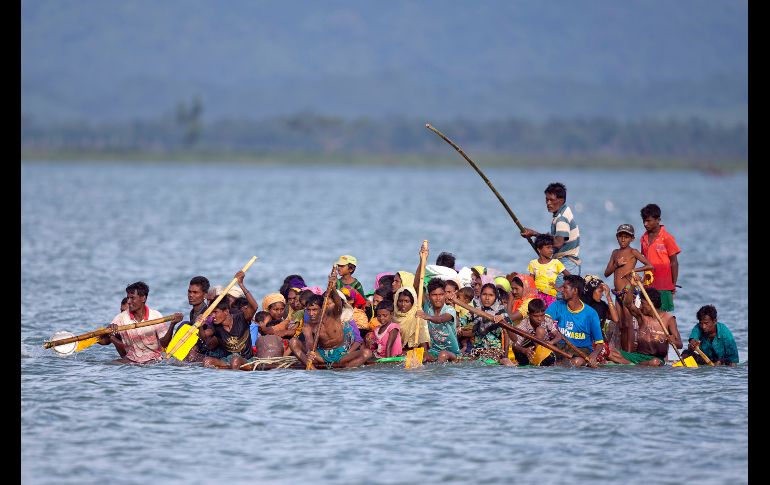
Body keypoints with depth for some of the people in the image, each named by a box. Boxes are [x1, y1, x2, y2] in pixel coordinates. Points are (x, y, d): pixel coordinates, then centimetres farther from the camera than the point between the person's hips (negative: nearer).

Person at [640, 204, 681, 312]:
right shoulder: (644, 238, 11)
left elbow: (674, 262, -4)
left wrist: (674, 285, -6)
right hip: (648, 285, 5)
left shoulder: (667, 238, -6)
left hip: (664, 286, -5)